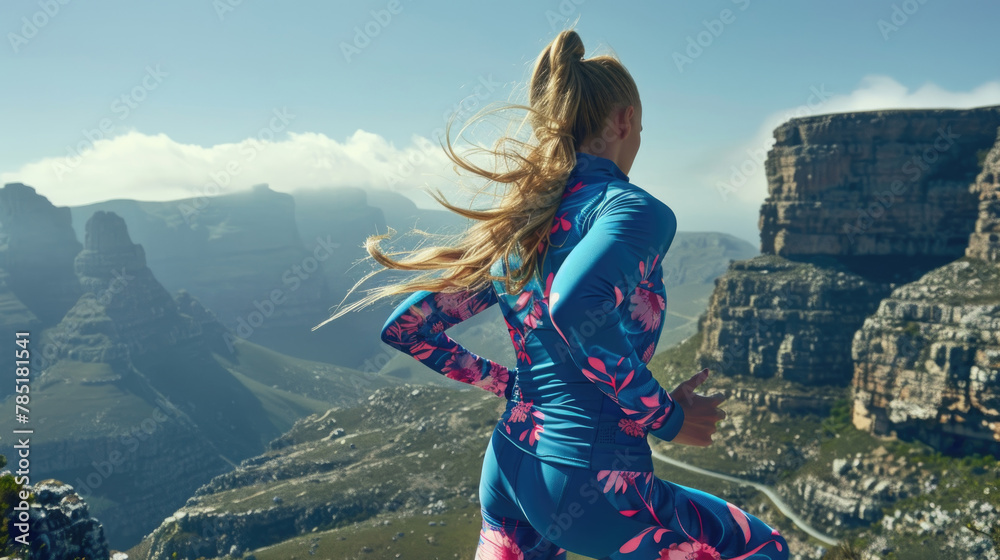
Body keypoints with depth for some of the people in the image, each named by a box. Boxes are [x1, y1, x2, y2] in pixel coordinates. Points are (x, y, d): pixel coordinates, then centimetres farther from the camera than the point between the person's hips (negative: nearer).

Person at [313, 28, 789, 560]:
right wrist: (666, 418, -20)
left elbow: (405, 327, 11)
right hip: (590, 482, -7)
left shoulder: (511, 226, 8)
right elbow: (576, 306, -35)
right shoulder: (631, 208, -14)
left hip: (506, 473, 7)